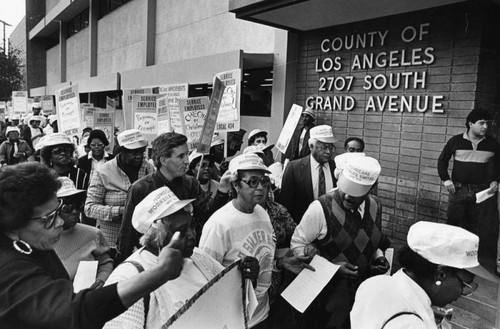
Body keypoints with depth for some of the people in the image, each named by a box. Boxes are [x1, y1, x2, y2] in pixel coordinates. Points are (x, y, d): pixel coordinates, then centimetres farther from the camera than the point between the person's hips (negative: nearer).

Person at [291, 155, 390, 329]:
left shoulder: (375, 205, -4)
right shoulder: (321, 208, -22)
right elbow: (297, 244, -14)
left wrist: (379, 256, -7)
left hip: (365, 288, 5)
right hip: (329, 293, -5)